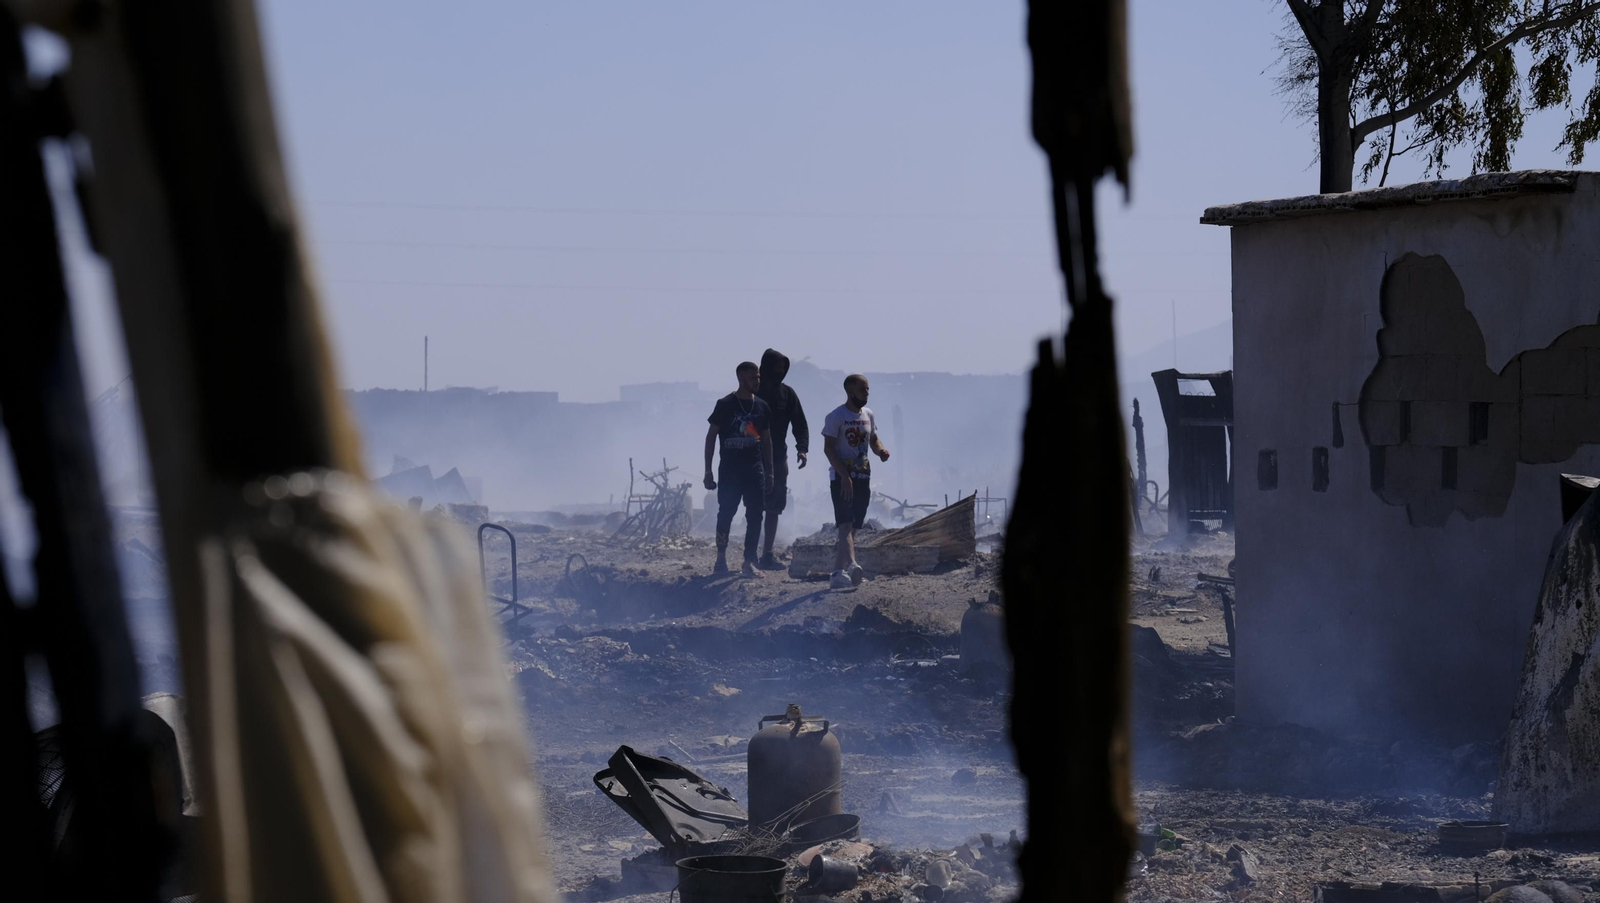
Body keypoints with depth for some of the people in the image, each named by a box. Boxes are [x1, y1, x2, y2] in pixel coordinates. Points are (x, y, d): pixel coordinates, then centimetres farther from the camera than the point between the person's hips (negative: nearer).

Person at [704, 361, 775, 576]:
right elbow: (711, 437, -1)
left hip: (755, 470, 3)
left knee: (755, 517, 0)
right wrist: (708, 471, -5)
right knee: (726, 514, 0)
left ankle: (749, 562, 5)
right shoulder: (725, 405, -4)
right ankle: (721, 559, 15)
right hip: (729, 470, -3)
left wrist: (769, 473, 12)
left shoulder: (761, 407, 9)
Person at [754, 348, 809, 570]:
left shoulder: (787, 394, 7)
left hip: (778, 459, 5)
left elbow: (800, 424, 8)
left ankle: (767, 555, 12)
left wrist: (802, 448, -8)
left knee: (774, 508, 6)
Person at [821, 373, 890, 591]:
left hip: (863, 477, 7)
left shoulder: (868, 415, 12)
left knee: (853, 527, 8)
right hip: (841, 477, -7)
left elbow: (873, 439, 23)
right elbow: (828, 448, -13)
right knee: (846, 524, -20)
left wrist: (881, 450, -3)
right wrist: (845, 476, -21)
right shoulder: (836, 417, -9)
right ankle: (851, 565, -37)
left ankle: (838, 573, 14)